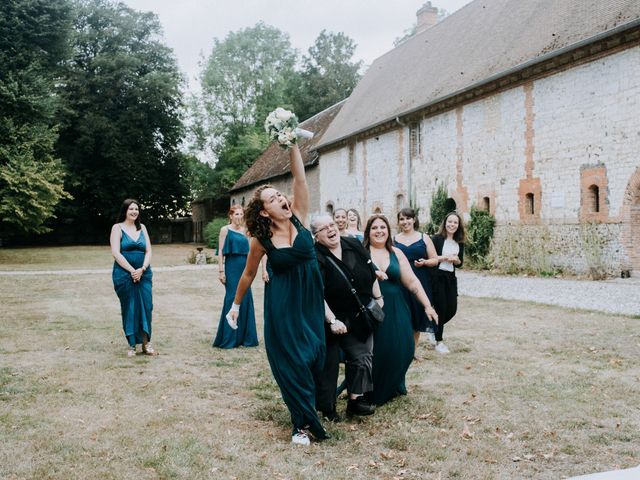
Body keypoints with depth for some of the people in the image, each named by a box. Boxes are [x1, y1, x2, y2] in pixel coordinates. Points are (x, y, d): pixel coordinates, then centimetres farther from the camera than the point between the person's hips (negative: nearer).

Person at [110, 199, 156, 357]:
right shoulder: (117, 228, 0)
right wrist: (132, 271, -15)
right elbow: (116, 253, -9)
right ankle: (132, 345, 8)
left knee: (146, 306, -2)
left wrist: (142, 269, -10)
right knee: (129, 308, 1)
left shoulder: (142, 228, 12)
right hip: (124, 274, -3)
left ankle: (146, 343, 6)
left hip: (144, 274, 3)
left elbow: (148, 251, 7)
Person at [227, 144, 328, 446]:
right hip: (282, 305, -3)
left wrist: (292, 145, -21)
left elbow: (300, 177, -15)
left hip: (311, 301, 3)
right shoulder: (262, 240, -10)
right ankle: (303, 423, 9)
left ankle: (308, 410, 34)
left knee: (315, 358, 10)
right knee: (292, 361, -1)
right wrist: (236, 304, 12)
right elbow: (248, 274, 4)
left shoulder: (298, 217, -5)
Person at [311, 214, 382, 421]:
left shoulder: (354, 245, -1)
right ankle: (326, 407, 14)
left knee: (362, 357, 11)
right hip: (336, 320, -6)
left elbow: (372, 274, 9)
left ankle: (356, 399, 25)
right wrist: (332, 321, -26)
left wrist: (378, 298, 8)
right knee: (328, 363, 2)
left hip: (362, 316, 6)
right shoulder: (316, 258, -19)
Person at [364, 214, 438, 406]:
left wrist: (428, 306, 4)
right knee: (376, 353, -2)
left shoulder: (396, 253, 8)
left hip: (396, 311, 4)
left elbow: (412, 282, 7)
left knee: (401, 351, 1)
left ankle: (393, 387, 27)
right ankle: (374, 394, 20)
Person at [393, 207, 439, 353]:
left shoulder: (424, 238, 6)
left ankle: (413, 351, 21)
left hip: (420, 283, 0)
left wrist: (424, 262, -13)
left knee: (418, 315, 6)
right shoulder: (394, 239, 8)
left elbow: (435, 260, 6)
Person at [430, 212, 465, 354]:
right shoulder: (436, 239, -7)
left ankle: (435, 328, 31)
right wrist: (445, 257, -18)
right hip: (437, 277, -6)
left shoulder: (459, 242, 9)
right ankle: (438, 342, 10)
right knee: (441, 308, -3)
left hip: (451, 278, 6)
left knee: (452, 309, 4)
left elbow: (460, 263, 14)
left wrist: (455, 259, -8)